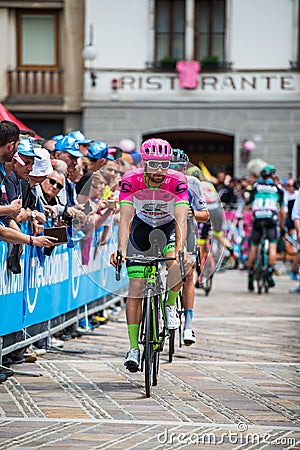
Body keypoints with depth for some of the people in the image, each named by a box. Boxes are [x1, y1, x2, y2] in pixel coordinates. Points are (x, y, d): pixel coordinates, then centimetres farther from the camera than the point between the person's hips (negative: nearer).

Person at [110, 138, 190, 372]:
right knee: (136, 287, -9)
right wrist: (121, 249, -45)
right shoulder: (130, 181, -26)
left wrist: (180, 248, -50)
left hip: (169, 228, -1)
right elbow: (125, 219, -31)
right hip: (142, 228, 1)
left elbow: (181, 219, -34)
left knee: (176, 263, -33)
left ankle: (170, 305, -3)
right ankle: (134, 348, -4)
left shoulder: (178, 181, -27)